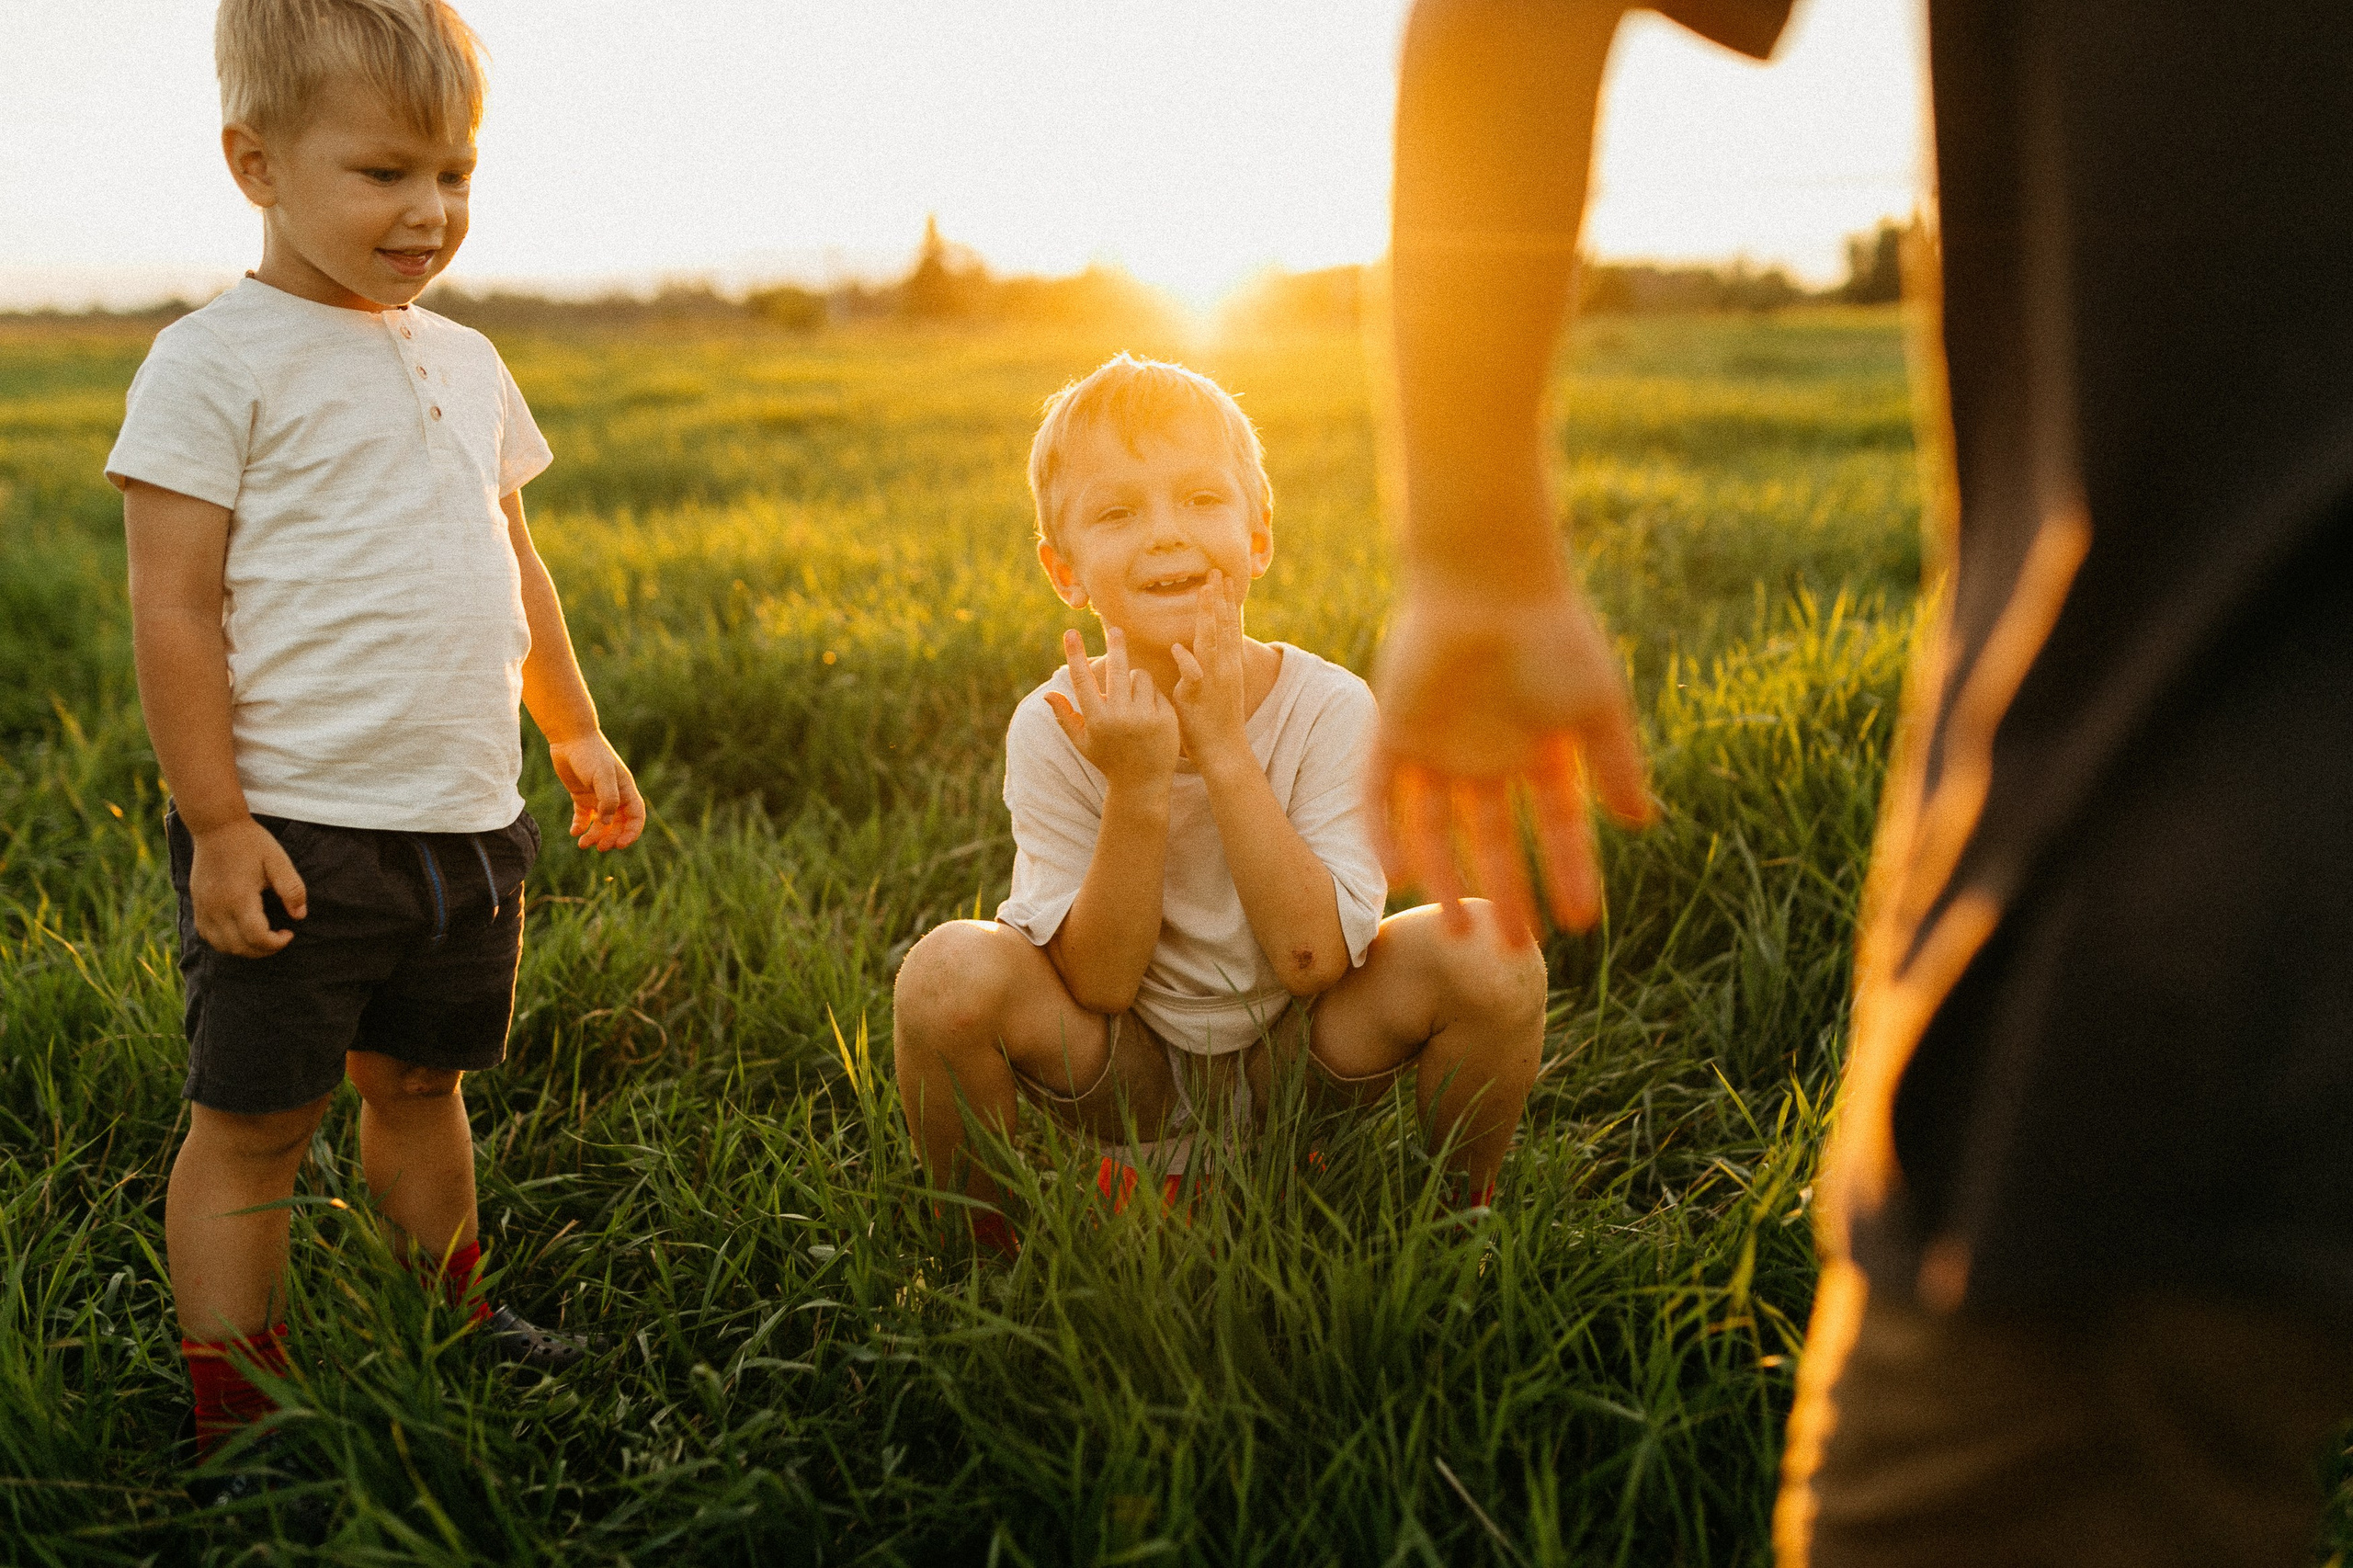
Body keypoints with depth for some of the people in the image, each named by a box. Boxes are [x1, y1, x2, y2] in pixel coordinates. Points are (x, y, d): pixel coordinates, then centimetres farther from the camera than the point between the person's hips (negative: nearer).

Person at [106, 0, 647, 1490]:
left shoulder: (466, 362, 12)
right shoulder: (217, 361, -10)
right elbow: (172, 608, -12)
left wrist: (576, 732, 23)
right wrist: (217, 825, -15)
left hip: (467, 822, 7)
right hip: (298, 834, -6)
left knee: (422, 1082, 21)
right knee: (253, 1123, 4)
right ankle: (231, 1408, 16)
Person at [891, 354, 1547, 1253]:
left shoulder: (1330, 707, -16)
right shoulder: (1052, 729, -16)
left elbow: (1313, 960, -23)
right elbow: (1100, 985, -17)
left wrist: (1223, 752, -29)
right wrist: (1137, 789, -31)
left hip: (1297, 1062, 1)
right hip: (1126, 1079, 0)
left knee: (1493, 953, -25)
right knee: (948, 970, -29)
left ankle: (1460, 1217, 4)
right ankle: (990, 1244, -1)